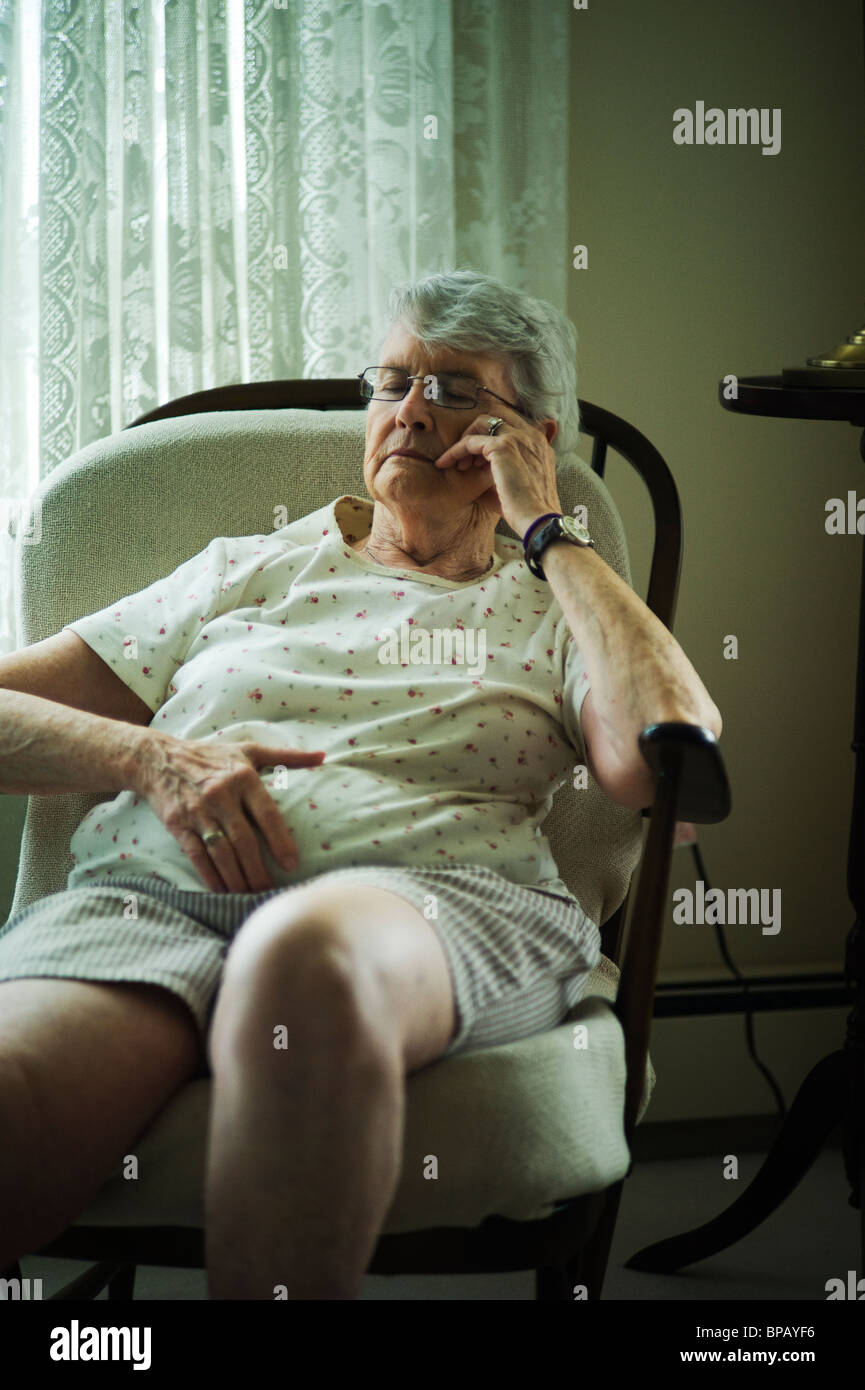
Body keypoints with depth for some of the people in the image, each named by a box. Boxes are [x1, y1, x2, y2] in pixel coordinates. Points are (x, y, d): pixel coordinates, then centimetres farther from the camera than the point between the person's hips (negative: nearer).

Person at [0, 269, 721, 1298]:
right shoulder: (249, 571, 28)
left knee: (307, 954, -42)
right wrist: (147, 756, -1)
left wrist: (546, 530, 9)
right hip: (153, 890, 1)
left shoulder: (553, 608, 23)